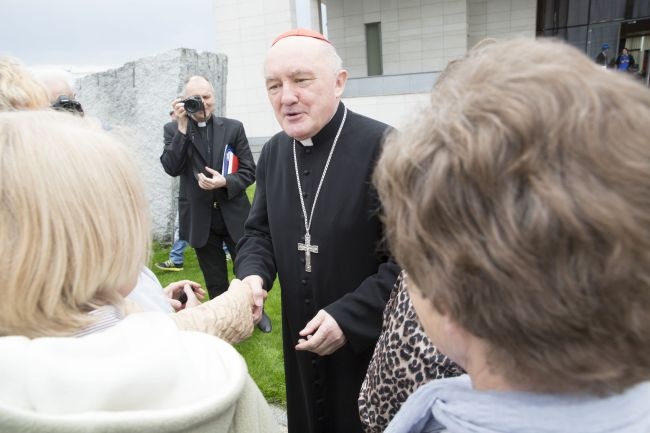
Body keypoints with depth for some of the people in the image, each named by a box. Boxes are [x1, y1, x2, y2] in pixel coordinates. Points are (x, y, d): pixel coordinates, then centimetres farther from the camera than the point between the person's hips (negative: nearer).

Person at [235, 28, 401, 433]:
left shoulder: (383, 147, -20)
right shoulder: (273, 152, 2)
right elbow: (260, 231, 9)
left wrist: (350, 316, -22)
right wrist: (253, 276, -11)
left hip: (372, 344, -5)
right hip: (302, 341, 6)